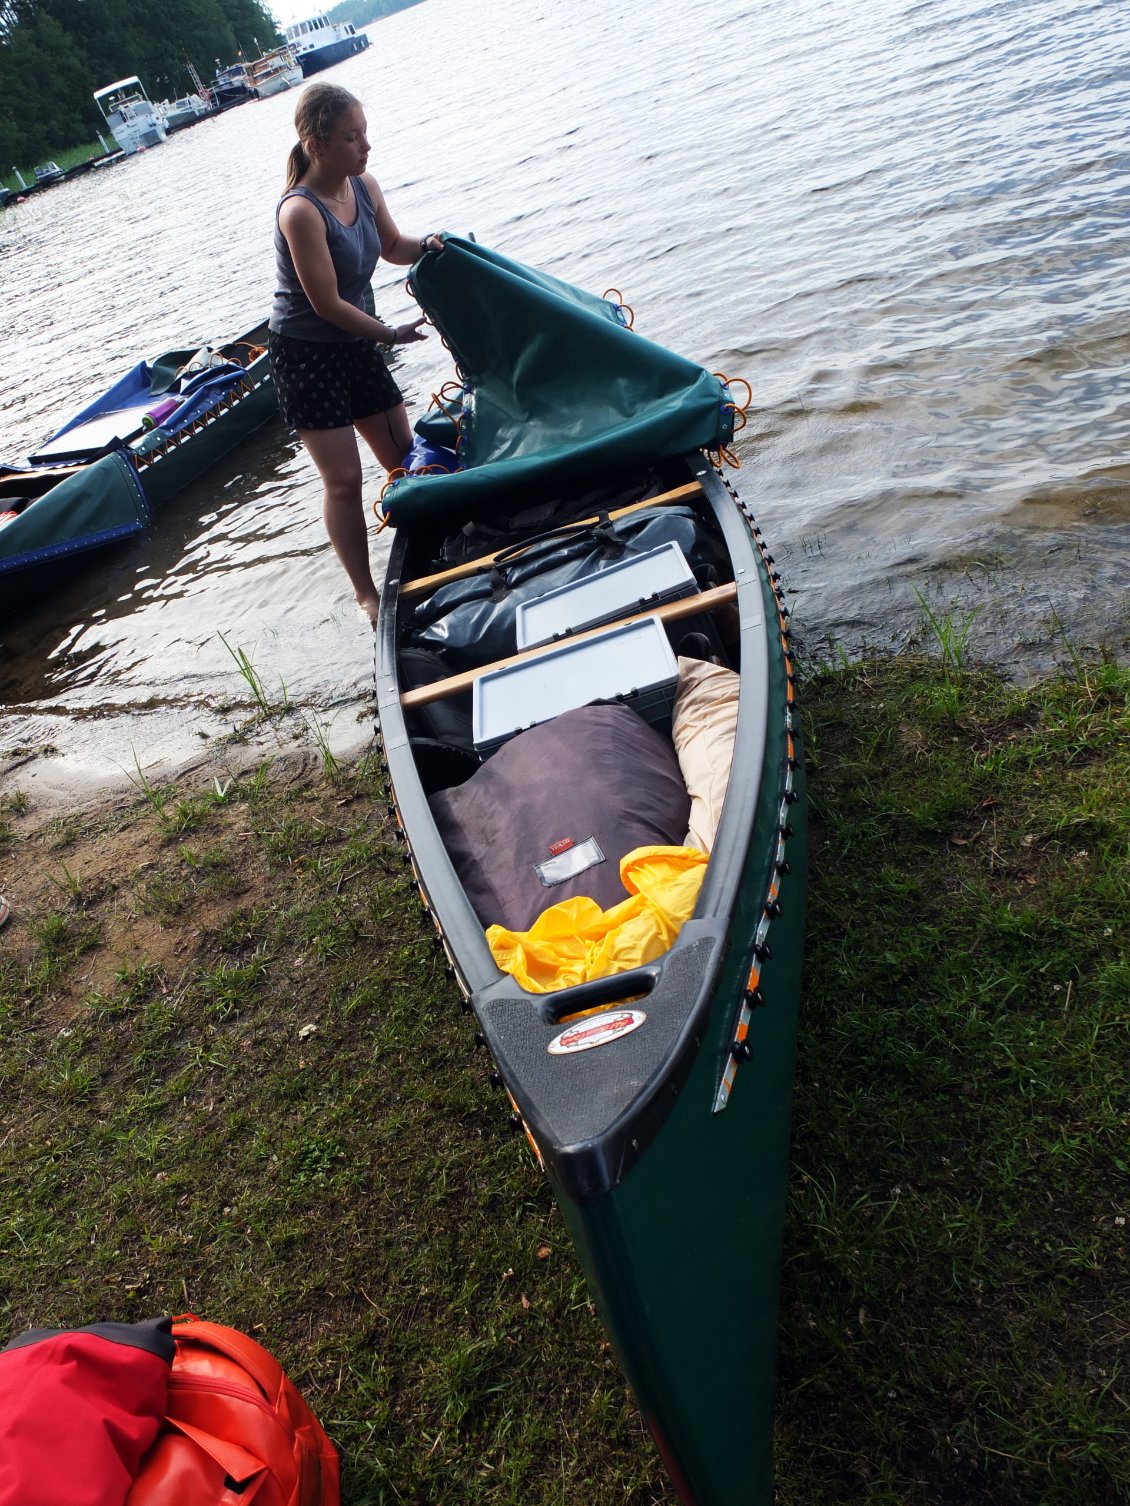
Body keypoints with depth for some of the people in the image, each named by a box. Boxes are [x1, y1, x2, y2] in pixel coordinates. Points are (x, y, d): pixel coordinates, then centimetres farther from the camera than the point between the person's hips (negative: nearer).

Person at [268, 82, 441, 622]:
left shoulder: (364, 186, -2)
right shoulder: (300, 211, -25)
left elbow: (392, 246, 16)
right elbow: (327, 303, -23)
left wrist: (428, 244, -6)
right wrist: (390, 333, -12)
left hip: (356, 343, 8)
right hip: (305, 354, -8)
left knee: (406, 460, 11)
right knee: (343, 480, -6)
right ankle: (366, 596, 5)